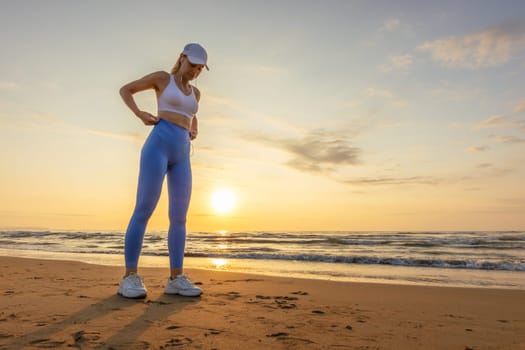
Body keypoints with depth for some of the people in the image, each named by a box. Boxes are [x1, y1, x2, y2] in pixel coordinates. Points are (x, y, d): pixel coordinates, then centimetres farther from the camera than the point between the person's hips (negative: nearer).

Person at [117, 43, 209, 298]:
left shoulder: (195, 92, 26)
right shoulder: (162, 77, 12)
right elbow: (125, 90, 17)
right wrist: (140, 114, -1)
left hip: (181, 155, 6)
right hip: (157, 146, -5)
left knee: (179, 216, -3)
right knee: (144, 210, -12)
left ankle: (176, 279, 0)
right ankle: (130, 277, -7)